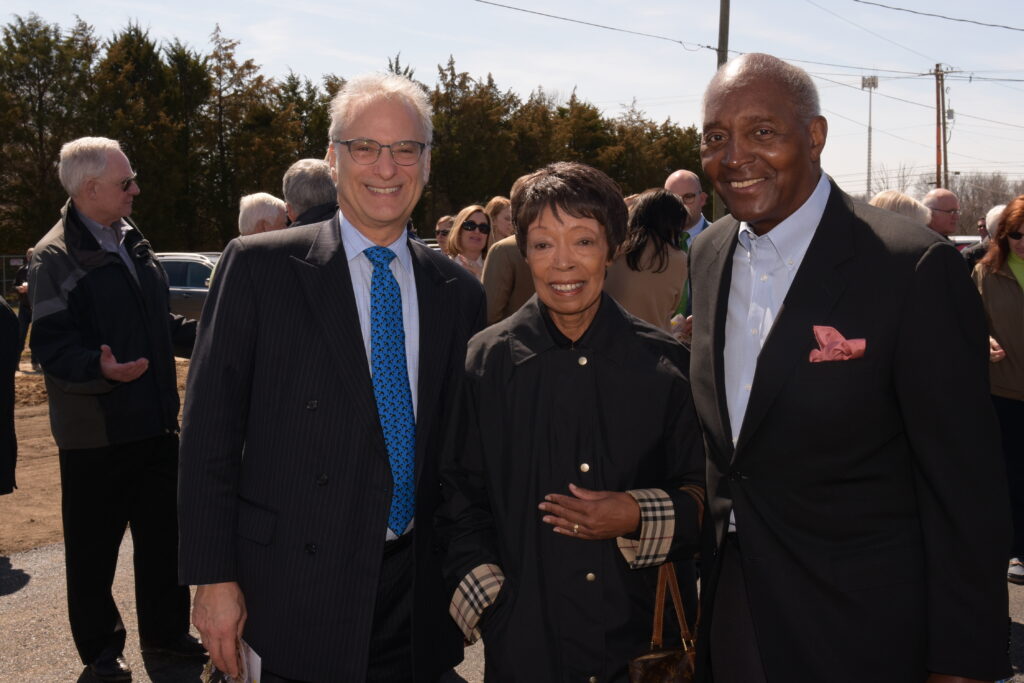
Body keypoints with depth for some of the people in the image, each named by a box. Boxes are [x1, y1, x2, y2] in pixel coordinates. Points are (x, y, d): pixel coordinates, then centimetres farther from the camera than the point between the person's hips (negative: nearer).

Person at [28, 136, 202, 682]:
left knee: (163, 533, 15)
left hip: (155, 422, 7)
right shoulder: (55, 257, -12)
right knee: (94, 545, 7)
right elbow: (52, 346, -18)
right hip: (95, 431, -7)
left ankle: (164, 631, 32)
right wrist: (100, 368, -34)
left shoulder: (133, 244, 12)